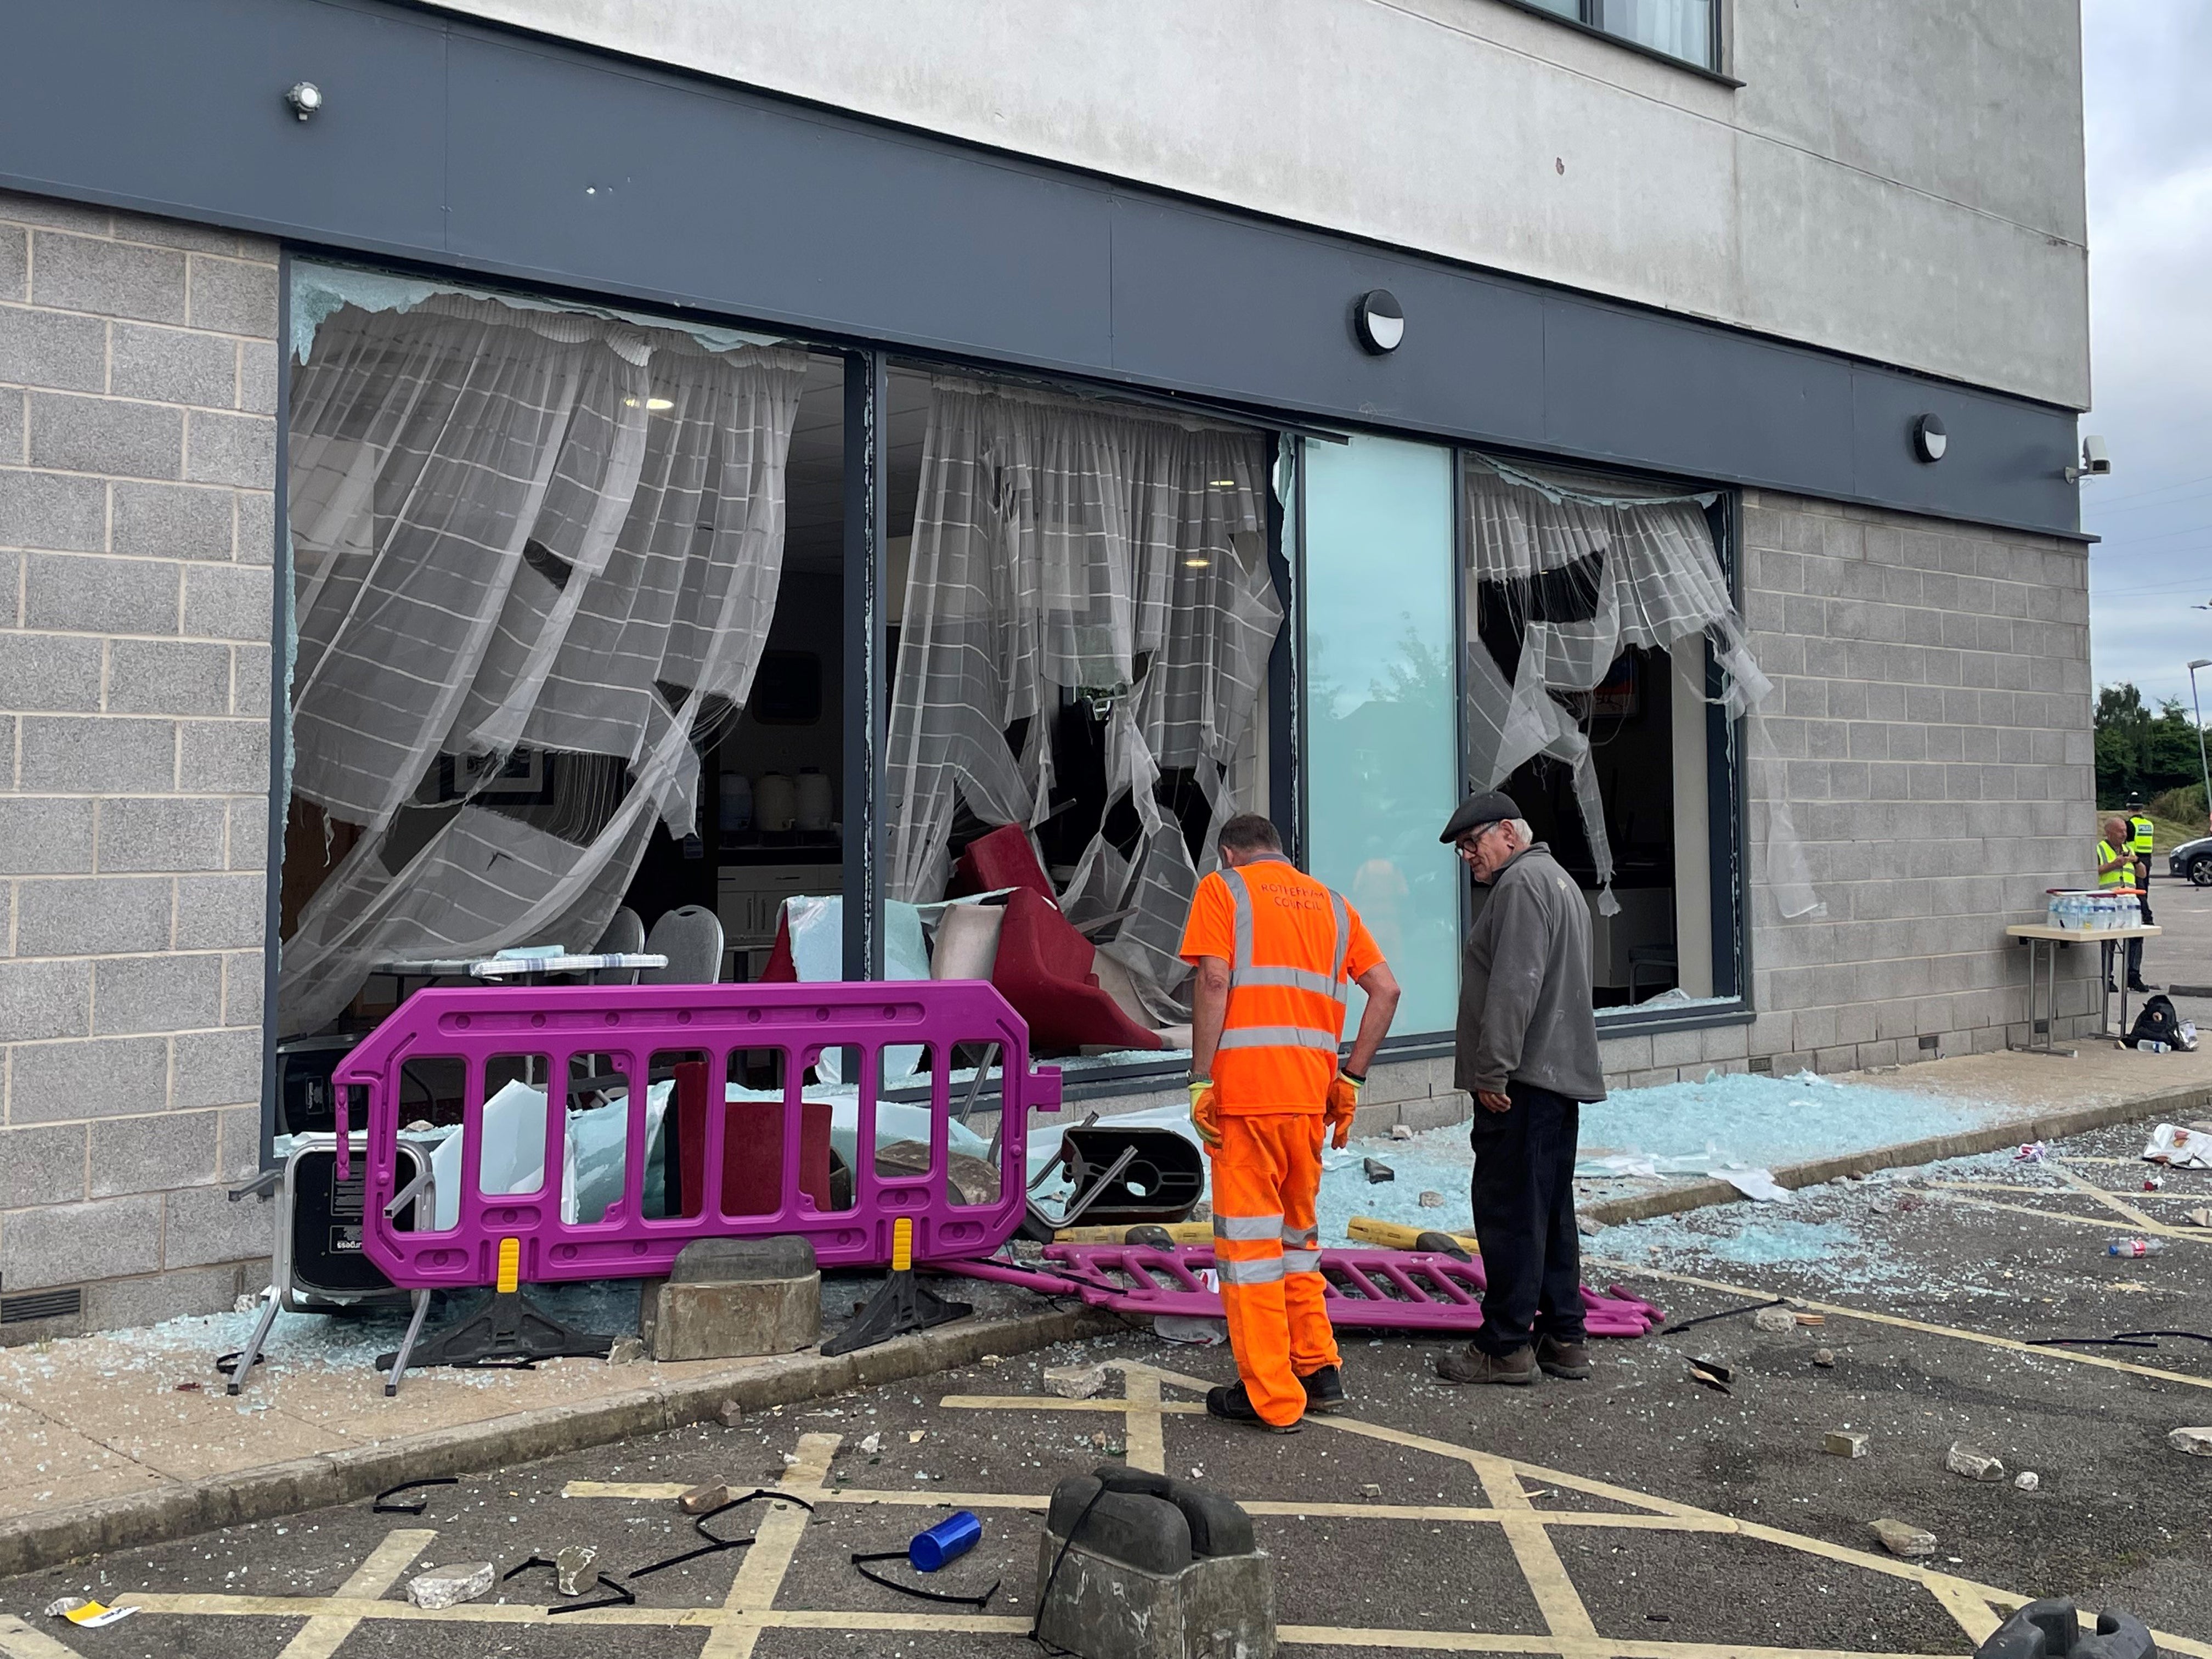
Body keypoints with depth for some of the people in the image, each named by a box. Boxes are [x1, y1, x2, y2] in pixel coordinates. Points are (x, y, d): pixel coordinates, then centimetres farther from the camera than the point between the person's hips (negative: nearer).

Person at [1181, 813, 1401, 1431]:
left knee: (1249, 1238, 2)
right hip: (1311, 1095, 5)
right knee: (1297, 1233, 21)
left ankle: (1271, 1398, 6)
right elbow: (1386, 990, 10)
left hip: (1244, 1090, -5)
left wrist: (1200, 1080, -10)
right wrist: (1351, 1078, 11)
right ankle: (1318, 1370, 24)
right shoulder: (1330, 902, 19)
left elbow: (1214, 981, -10)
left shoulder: (1221, 889, 5)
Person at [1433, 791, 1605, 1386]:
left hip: (1521, 1083, -11)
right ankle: (1564, 1338, 19)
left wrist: (1490, 1071, -19)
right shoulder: (1561, 881, 23)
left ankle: (1506, 1347, -2)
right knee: (1552, 1210, 13)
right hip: (1563, 1074, 11)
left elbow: (1514, 987, -21)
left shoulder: (1522, 883, -11)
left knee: (1508, 1211, -6)